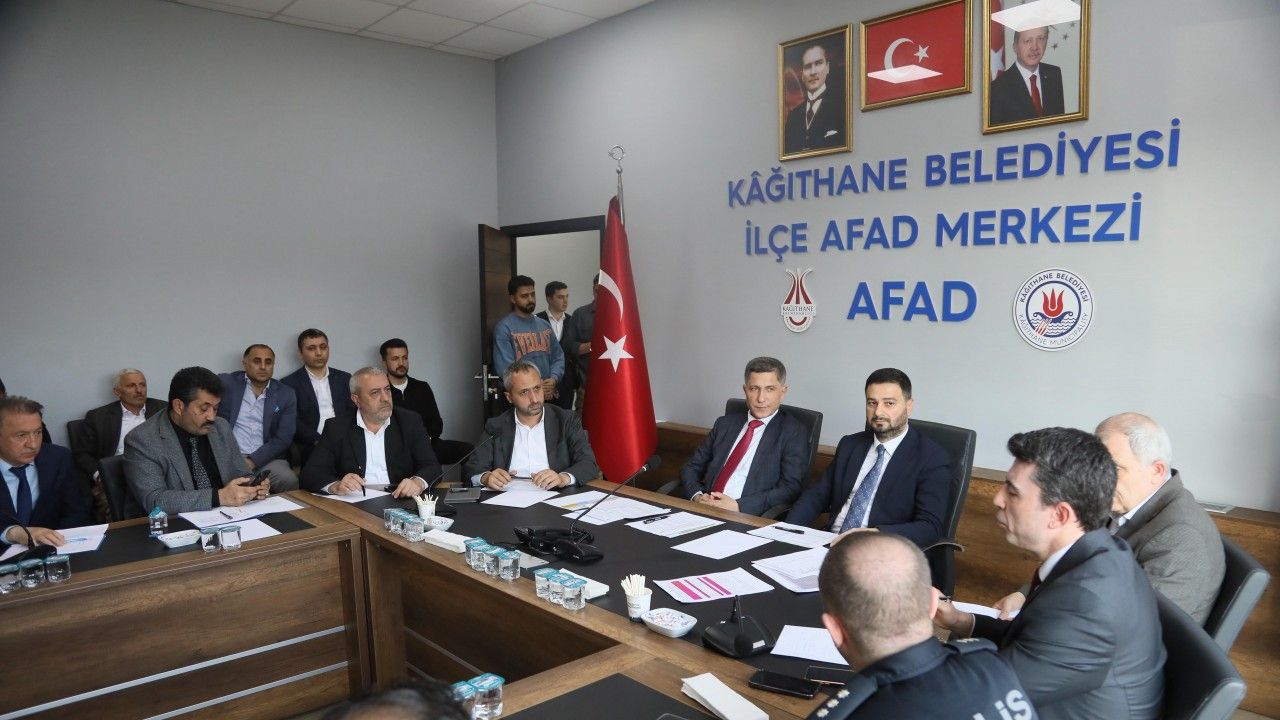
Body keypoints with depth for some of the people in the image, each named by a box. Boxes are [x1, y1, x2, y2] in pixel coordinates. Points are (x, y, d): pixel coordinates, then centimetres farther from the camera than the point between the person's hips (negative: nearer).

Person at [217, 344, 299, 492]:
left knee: (289, 480, -28)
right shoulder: (225, 383, 5)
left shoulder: (286, 394, 9)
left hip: (266, 459, 1)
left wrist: (252, 461, -11)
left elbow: (283, 438, 2)